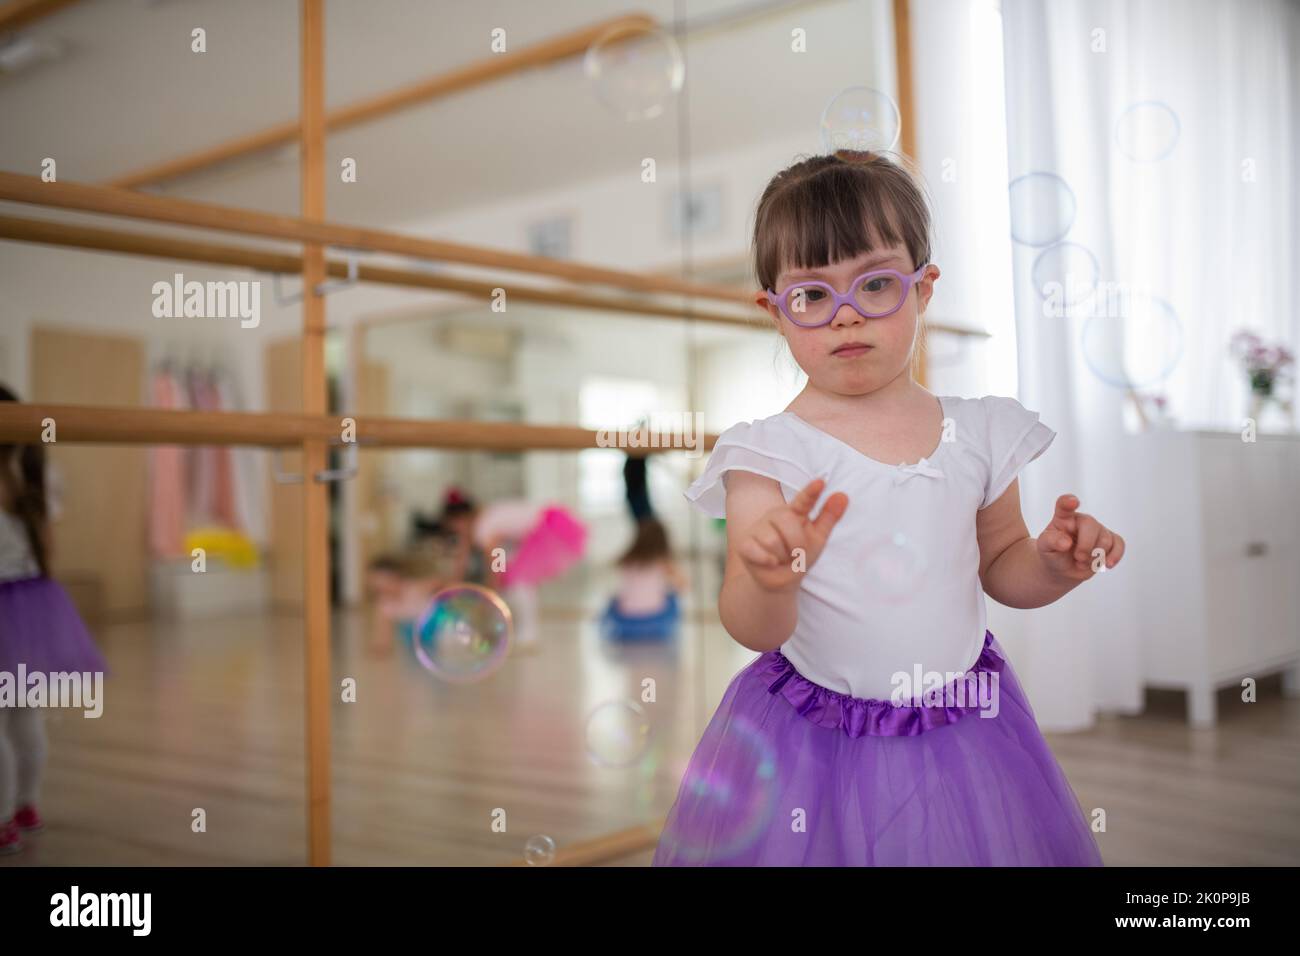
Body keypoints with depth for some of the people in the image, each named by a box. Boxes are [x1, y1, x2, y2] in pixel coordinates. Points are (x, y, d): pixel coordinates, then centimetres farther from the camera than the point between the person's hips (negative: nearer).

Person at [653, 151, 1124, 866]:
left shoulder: (980, 431, -2)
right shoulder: (769, 451, -13)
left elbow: (999, 565, 12)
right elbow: (752, 631, -18)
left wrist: (1054, 565, -8)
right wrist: (770, 580, -39)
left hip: (963, 728, 3)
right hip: (812, 744, -3)